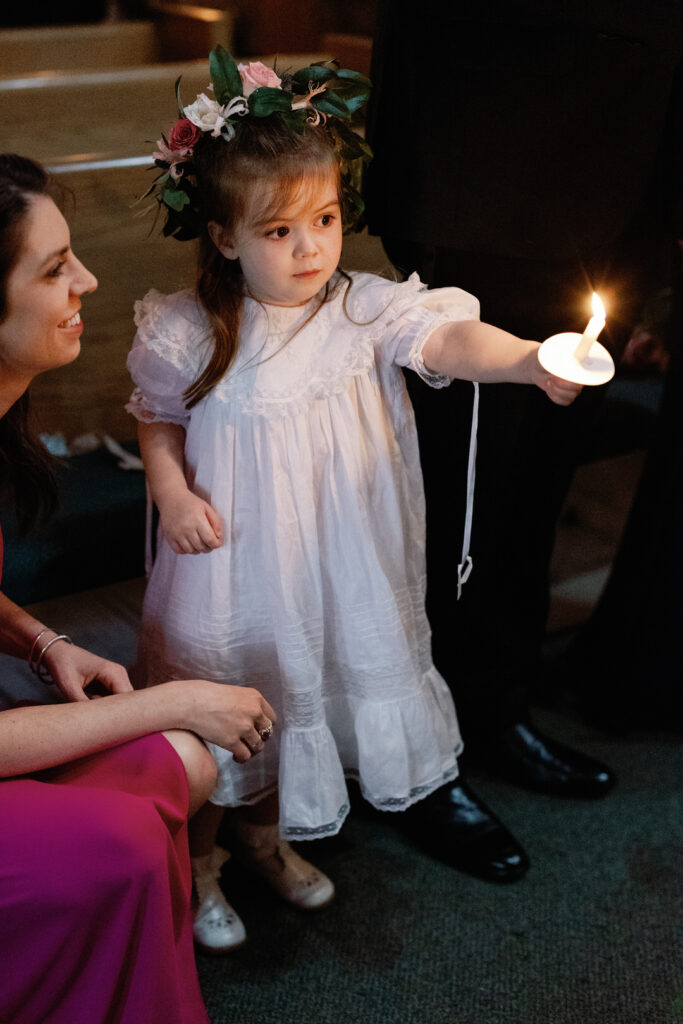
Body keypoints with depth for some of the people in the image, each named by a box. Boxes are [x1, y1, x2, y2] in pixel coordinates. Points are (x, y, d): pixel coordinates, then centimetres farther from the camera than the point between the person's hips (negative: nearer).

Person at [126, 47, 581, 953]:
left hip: (334, 559, 2)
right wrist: (174, 496, -11)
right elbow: (159, 420, 4)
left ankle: (264, 831, 48)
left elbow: (446, 340, -30)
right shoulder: (194, 333, -11)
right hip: (233, 554, -1)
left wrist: (533, 358, -48)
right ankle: (198, 858, 38)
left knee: (296, 683, 20)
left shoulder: (368, 310, -13)